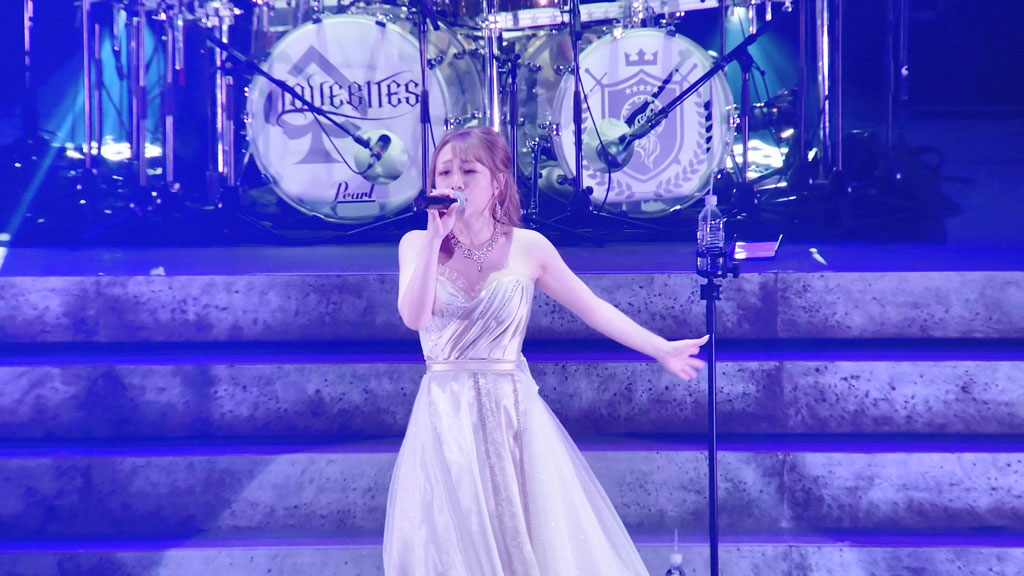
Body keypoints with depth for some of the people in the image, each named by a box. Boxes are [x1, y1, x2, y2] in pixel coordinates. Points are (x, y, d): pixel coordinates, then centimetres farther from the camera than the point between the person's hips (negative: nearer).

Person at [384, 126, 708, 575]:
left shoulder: (528, 247, 0)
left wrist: (662, 350, 5)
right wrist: (436, 238, -18)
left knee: (534, 535, 0)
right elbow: (414, 317, -15)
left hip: (512, 413, 0)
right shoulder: (416, 244, 1)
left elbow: (591, 308, 6)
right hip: (445, 416, 0)